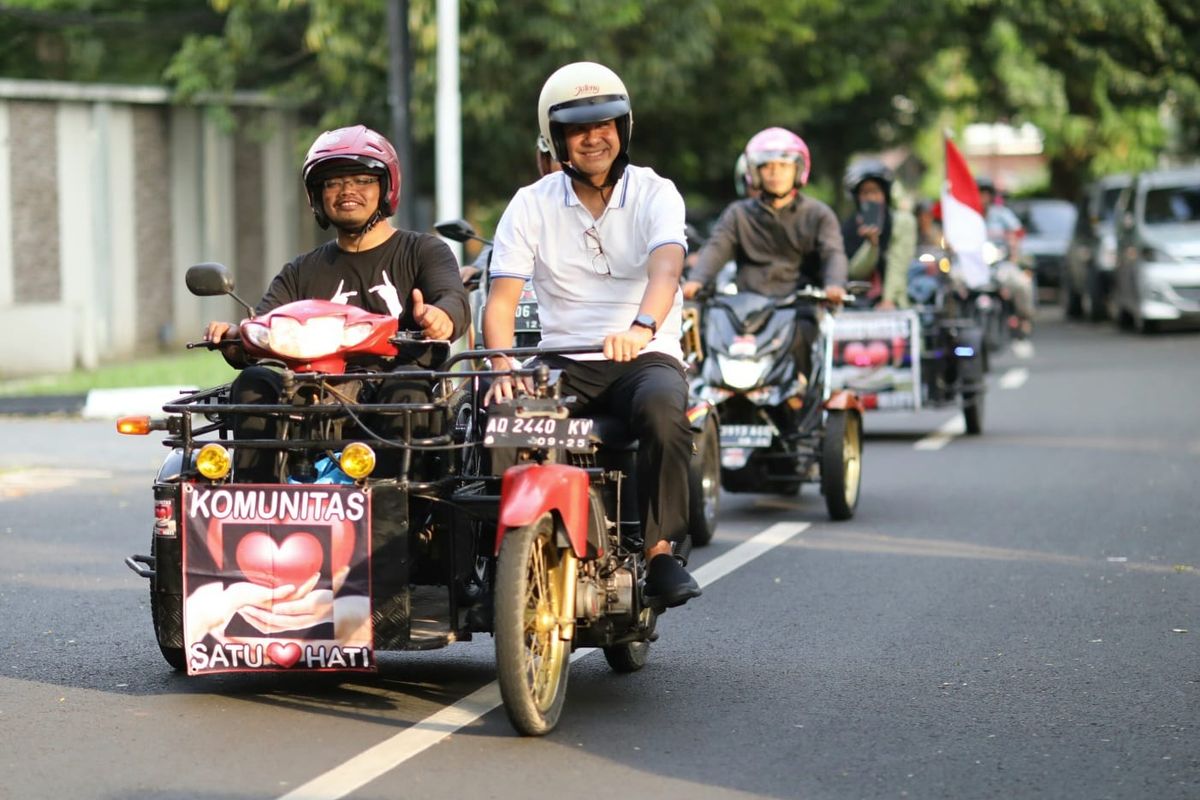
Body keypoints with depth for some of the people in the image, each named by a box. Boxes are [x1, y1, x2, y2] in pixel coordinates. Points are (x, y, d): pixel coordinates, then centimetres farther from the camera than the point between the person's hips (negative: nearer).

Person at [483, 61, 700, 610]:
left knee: (662, 411, -36)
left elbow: (666, 268, -19)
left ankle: (658, 549, -23)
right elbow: (501, 298, -2)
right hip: (563, 361, 2)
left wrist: (641, 327, -42)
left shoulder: (655, 193, 1)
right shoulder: (532, 205, 7)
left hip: (646, 355, -1)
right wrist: (503, 369, -24)